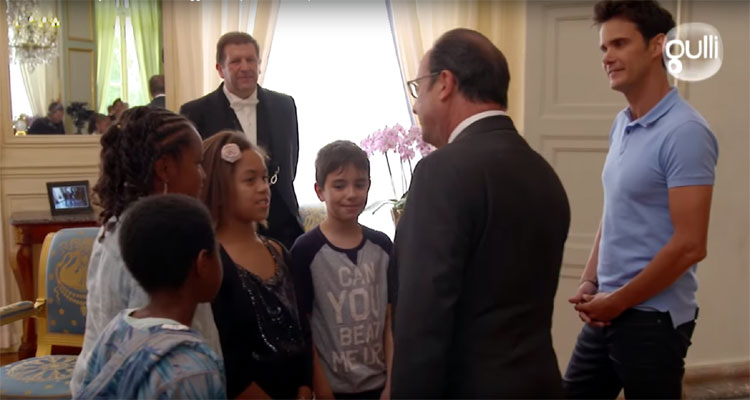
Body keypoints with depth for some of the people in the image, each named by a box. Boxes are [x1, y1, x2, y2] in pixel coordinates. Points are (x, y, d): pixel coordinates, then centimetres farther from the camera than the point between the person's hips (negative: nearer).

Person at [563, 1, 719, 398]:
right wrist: (589, 282, 4)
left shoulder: (684, 131, -17)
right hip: (607, 312, 7)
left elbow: (689, 245, -20)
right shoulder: (621, 125, 7)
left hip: (652, 318, -7)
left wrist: (616, 302, -12)